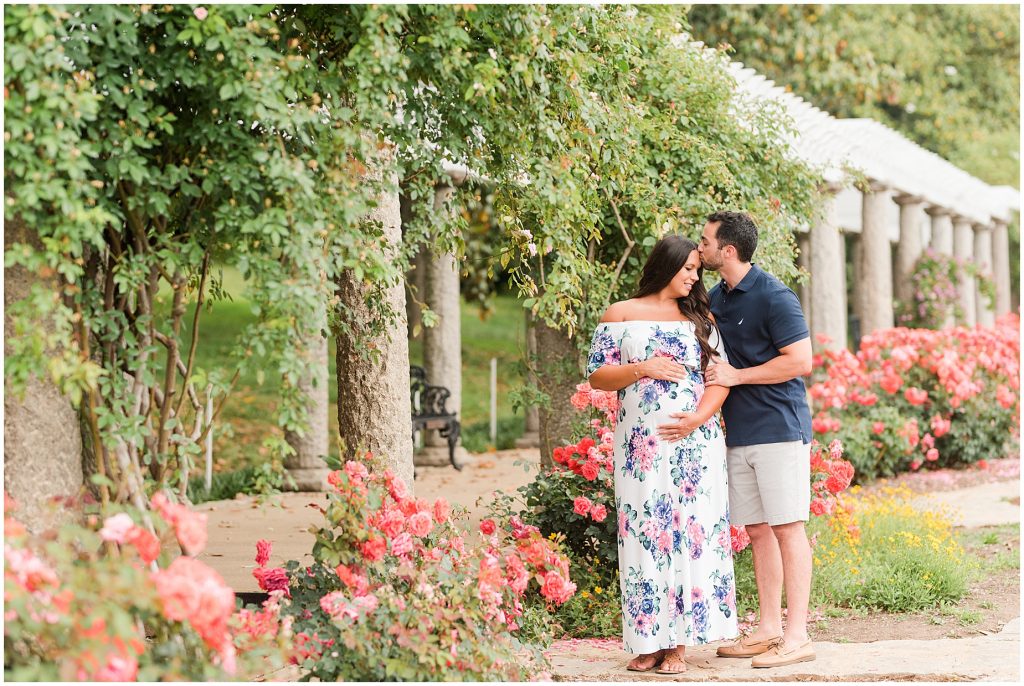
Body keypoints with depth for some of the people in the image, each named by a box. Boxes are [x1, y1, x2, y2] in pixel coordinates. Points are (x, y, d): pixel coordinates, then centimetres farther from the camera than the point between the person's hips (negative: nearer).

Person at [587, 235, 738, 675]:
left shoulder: (701, 318, 12)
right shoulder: (620, 316, 7)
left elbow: (721, 377, 5)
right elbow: (597, 376, 4)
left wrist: (698, 417, -11)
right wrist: (641, 369, -12)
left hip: (694, 442, 1)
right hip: (640, 444, -1)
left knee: (690, 533, -3)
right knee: (644, 535, -2)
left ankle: (678, 642, 1)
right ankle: (648, 639, 3)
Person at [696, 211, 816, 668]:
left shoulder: (773, 297, -12)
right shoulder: (715, 299, 14)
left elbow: (800, 361, -16)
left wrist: (737, 376, -14)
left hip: (779, 429, -8)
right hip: (739, 434, 8)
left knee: (787, 527, -6)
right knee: (757, 530, 9)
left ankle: (797, 636, -4)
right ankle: (769, 629, 15)